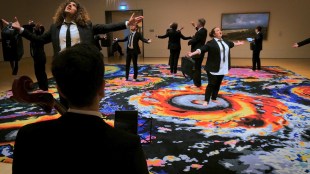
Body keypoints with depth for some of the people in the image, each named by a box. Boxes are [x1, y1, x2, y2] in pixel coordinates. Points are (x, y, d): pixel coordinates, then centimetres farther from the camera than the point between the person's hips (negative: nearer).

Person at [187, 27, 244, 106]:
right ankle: (206, 100, 3)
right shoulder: (211, 43, -12)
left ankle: (214, 99, 27)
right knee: (211, 84, -6)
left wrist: (238, 43, 51)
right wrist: (192, 53, -36)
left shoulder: (225, 41, 13)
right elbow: (202, 49, -22)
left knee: (218, 84, 13)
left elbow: (231, 44, 34)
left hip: (222, 68, 7)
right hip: (213, 68, -7)